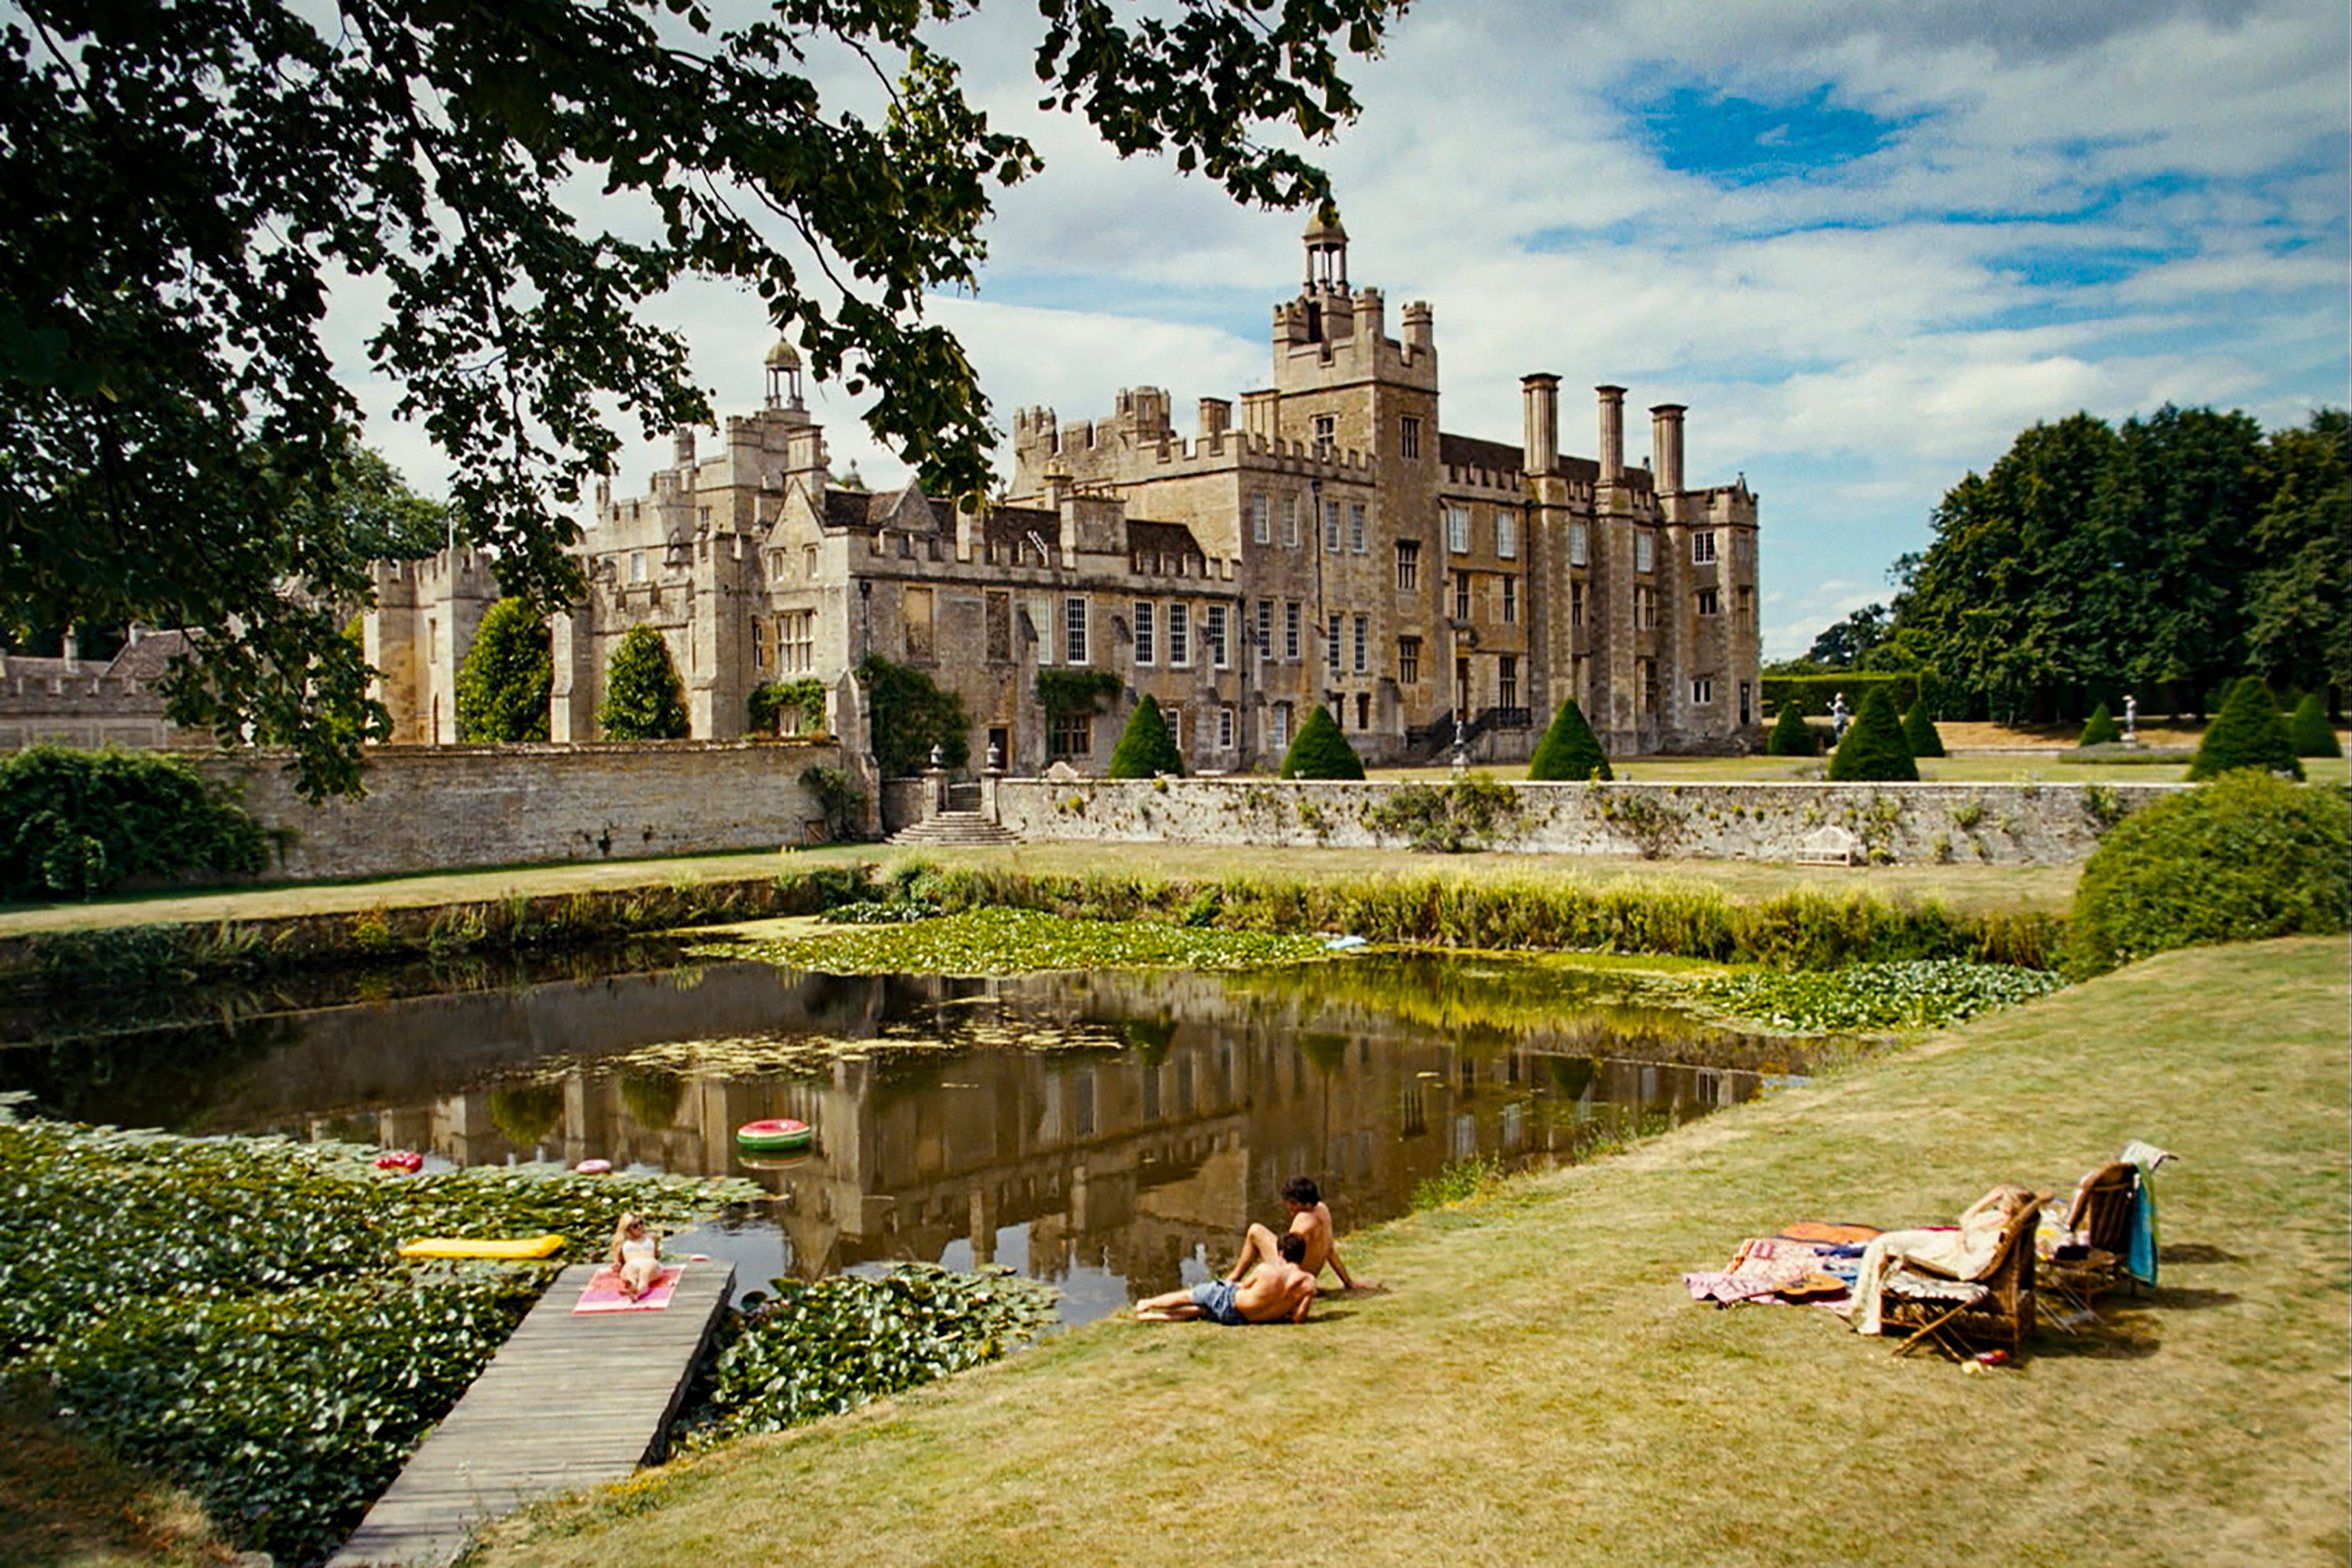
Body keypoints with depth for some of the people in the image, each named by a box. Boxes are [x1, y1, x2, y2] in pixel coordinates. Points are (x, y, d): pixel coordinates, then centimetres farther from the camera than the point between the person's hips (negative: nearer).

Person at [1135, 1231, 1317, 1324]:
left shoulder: (1265, 1270, -24)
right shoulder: (1309, 1283, -18)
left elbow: (1243, 1287, -4)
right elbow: (1299, 1318, -15)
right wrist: (1279, 1311, 5)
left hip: (1228, 1301, -5)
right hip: (1246, 1319, 5)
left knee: (1190, 1296, 23)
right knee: (1199, 1310, 28)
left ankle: (1148, 1304, 44)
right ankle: (1153, 1316, 38)